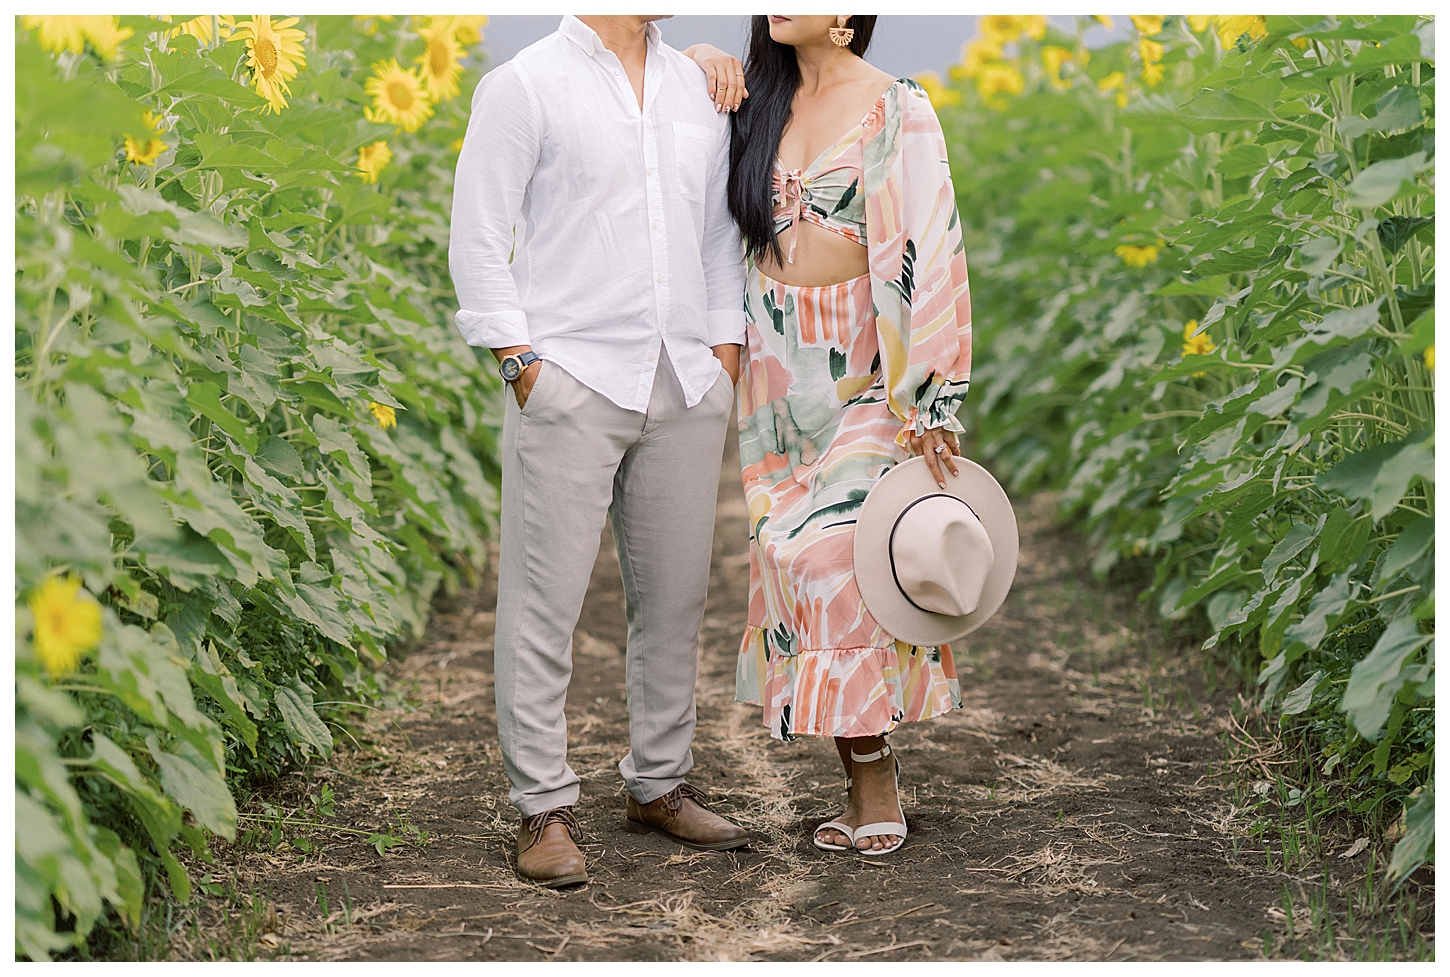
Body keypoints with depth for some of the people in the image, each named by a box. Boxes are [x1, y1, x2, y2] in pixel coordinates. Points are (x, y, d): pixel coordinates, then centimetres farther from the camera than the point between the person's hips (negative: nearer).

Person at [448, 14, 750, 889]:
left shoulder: (701, 88, 15)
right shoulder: (524, 87, -2)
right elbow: (479, 242, -4)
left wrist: (725, 352, 10)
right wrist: (522, 363, -10)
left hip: (687, 386, 6)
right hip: (572, 381, -5)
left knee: (675, 594, 10)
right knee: (546, 603, -3)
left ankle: (659, 784, 24)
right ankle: (546, 808, 4)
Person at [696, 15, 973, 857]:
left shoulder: (897, 112, -8)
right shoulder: (761, 98, 8)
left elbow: (931, 250, -12)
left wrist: (932, 401, -17)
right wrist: (703, 60, 1)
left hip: (861, 367, -5)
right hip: (778, 365, 6)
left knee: (834, 547, -14)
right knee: (796, 549, 1)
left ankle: (872, 780, 0)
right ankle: (871, 791, 9)